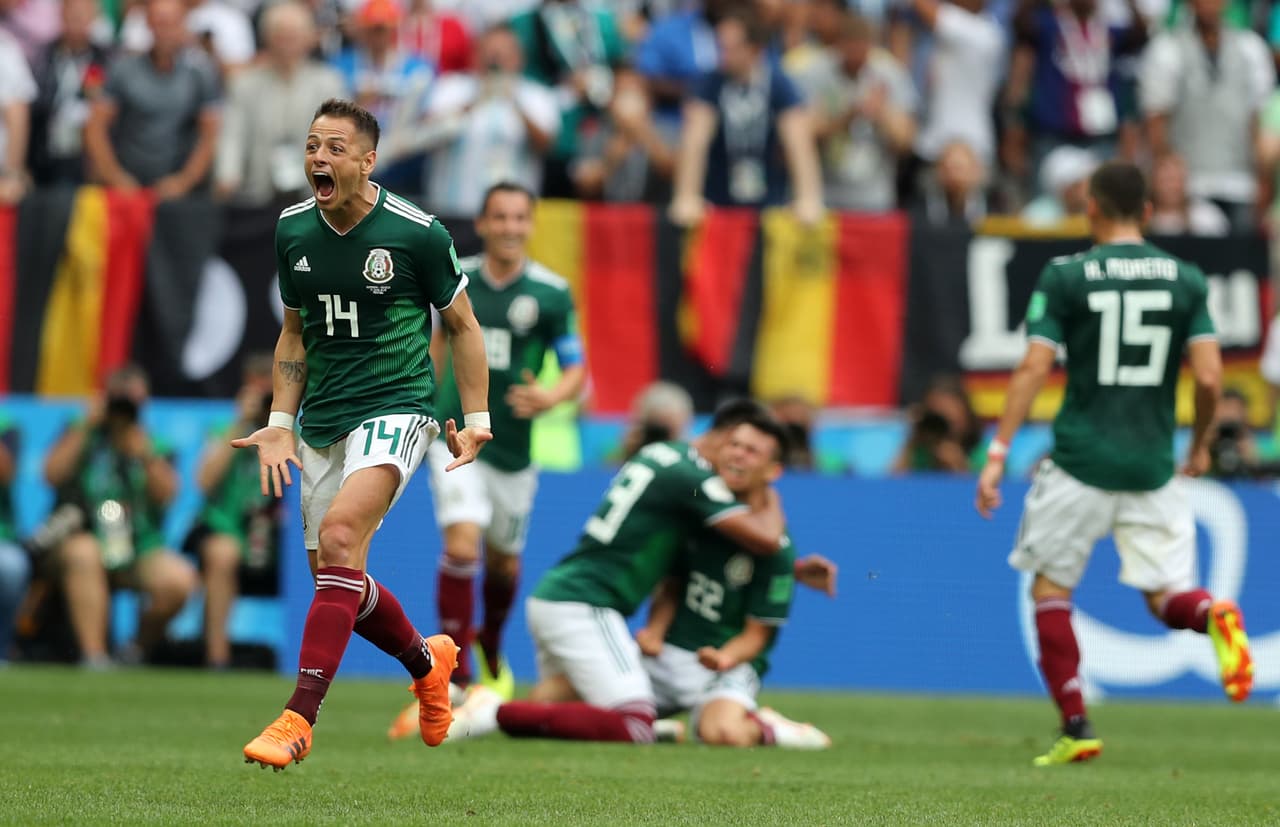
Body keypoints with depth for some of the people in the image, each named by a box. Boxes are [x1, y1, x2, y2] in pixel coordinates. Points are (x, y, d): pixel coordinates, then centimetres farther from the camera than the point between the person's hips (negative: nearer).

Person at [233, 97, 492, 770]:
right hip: (322, 422, 6)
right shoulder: (292, 231, 4)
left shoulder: (416, 232, -10)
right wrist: (280, 422, 7)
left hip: (396, 407, -6)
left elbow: (461, 324, 2)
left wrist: (476, 419, -3)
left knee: (340, 532, -28)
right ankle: (427, 660, 39)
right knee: (333, 579, 8)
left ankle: (300, 716, -32)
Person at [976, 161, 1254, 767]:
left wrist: (998, 453, -8)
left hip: (1080, 461, -2)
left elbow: (1033, 368, -9)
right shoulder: (1186, 280, 5)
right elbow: (1209, 378, 0)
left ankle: (1076, 727, 3)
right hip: (1153, 465, 2)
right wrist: (1199, 444, 17)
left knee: (1050, 586, 13)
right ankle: (1212, 615, -28)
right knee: (1165, 594, 9)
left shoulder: (1064, 277, -2)